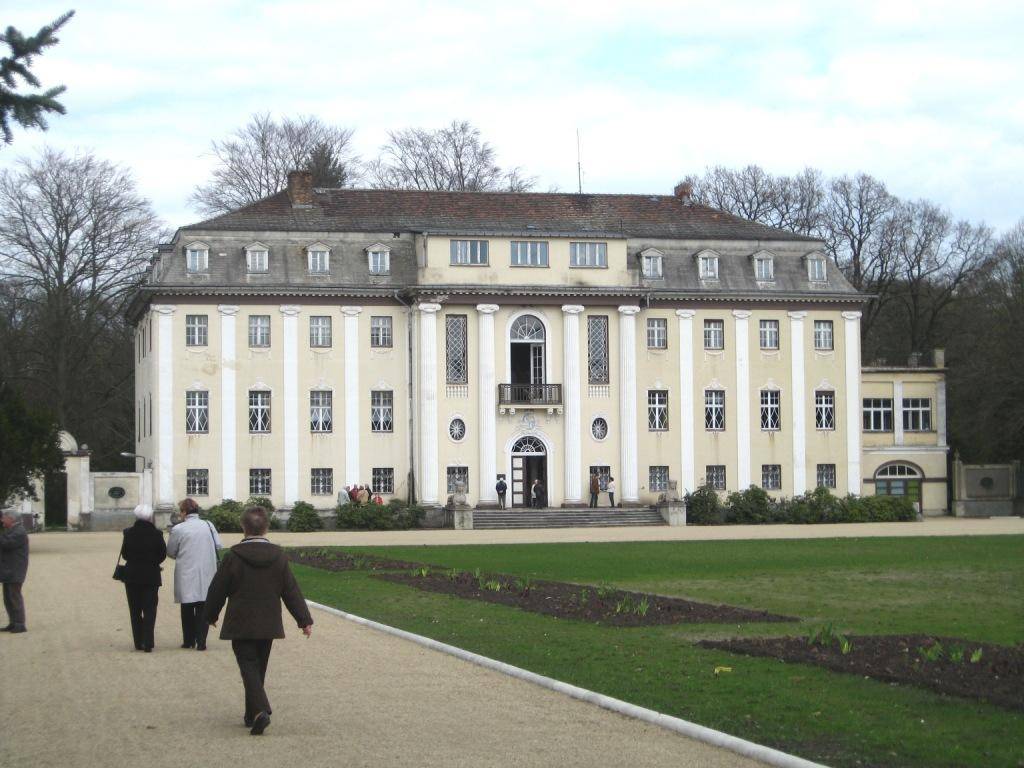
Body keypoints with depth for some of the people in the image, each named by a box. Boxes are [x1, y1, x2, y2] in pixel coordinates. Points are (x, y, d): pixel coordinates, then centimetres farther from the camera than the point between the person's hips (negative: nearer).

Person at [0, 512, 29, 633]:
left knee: (15, 596, -10)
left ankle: (20, 625, -9)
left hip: (15, 572, -10)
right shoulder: (11, 530, 18)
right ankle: (13, 623, 14)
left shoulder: (19, 532, -15)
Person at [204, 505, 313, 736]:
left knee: (249, 667, -3)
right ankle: (252, 715, 23)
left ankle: (260, 710, -23)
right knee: (259, 669, 15)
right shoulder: (278, 556, -2)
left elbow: (217, 589, -2)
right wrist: (305, 620, 7)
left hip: (240, 625, -3)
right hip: (268, 626, 3)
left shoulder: (233, 557, -11)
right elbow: (291, 590, 1)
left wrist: (210, 615, 15)